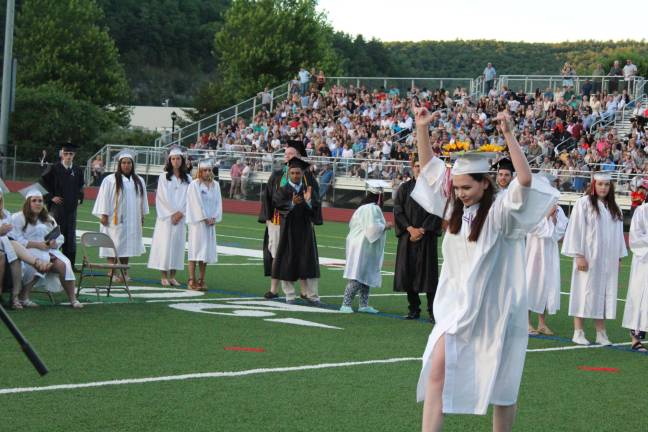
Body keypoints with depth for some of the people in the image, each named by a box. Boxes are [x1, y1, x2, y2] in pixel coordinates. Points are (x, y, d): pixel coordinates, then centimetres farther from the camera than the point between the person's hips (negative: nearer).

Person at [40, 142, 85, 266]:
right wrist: (51, 197, -7)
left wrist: (79, 198, 11)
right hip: (57, 206, -4)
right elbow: (42, 182, -1)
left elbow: (81, 186, 25)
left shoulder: (78, 170, 8)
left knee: (70, 237, 6)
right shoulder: (54, 169, -4)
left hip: (71, 207, 4)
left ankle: (70, 264, 11)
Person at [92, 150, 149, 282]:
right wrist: (104, 215, -10)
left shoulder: (139, 181, 10)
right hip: (115, 220, -5)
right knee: (114, 246, -5)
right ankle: (112, 273, -3)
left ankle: (124, 273, 13)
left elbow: (142, 199, 15)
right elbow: (104, 197, -6)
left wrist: (142, 215, 13)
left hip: (132, 220, 5)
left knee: (127, 246, 7)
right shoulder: (110, 180, -5)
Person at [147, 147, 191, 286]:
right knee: (165, 244, -5)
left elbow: (188, 198, 4)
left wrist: (180, 212, -8)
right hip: (166, 216, -3)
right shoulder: (164, 177, 1)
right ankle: (164, 276, -1)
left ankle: (172, 276, 7)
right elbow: (164, 196, -5)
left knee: (177, 244, 2)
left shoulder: (187, 178, 9)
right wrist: (173, 212, -10)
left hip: (181, 217, 3)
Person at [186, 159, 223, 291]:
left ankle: (201, 280, 9)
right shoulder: (194, 185, -6)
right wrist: (205, 218, -12)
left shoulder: (215, 185, 10)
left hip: (210, 222, 5)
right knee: (196, 249, -6)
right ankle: (192, 280, -5)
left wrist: (214, 218, -5)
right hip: (197, 221, -5)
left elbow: (218, 202, 8)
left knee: (207, 250, 5)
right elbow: (197, 203, -10)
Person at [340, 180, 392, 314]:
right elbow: (372, 227, -27)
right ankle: (346, 304, -11)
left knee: (366, 276, 13)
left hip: (360, 246, 11)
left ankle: (364, 304, 16)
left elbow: (352, 224, 19)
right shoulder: (373, 209, -17)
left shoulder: (363, 207, 13)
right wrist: (385, 227, -10)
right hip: (363, 247, -11)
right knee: (357, 277, -10)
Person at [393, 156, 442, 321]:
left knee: (428, 272, -5)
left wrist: (422, 230, -11)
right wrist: (410, 229, -10)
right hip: (407, 236, 2)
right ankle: (414, 309, 10)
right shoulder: (405, 188, 8)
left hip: (427, 236, -2)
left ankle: (433, 311, -1)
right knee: (409, 272, 2)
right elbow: (398, 210, 2)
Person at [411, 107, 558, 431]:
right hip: (458, 307, 5)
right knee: (437, 372, -9)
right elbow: (430, 167, 7)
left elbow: (526, 180, -32)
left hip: (494, 310, -5)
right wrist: (421, 128, -5)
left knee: (500, 387, 8)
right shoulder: (457, 207, 3)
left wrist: (508, 135, -38)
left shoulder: (502, 210, -14)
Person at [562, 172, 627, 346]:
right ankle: (578, 332, 1)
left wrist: (619, 257, 6)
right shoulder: (584, 203, -5)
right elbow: (576, 230, -8)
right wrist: (579, 256, -14)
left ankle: (601, 333, 8)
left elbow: (618, 233, 13)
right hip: (588, 258, -5)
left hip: (608, 260, 5)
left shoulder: (613, 208, 11)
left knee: (604, 294, 4)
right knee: (585, 293, -3)